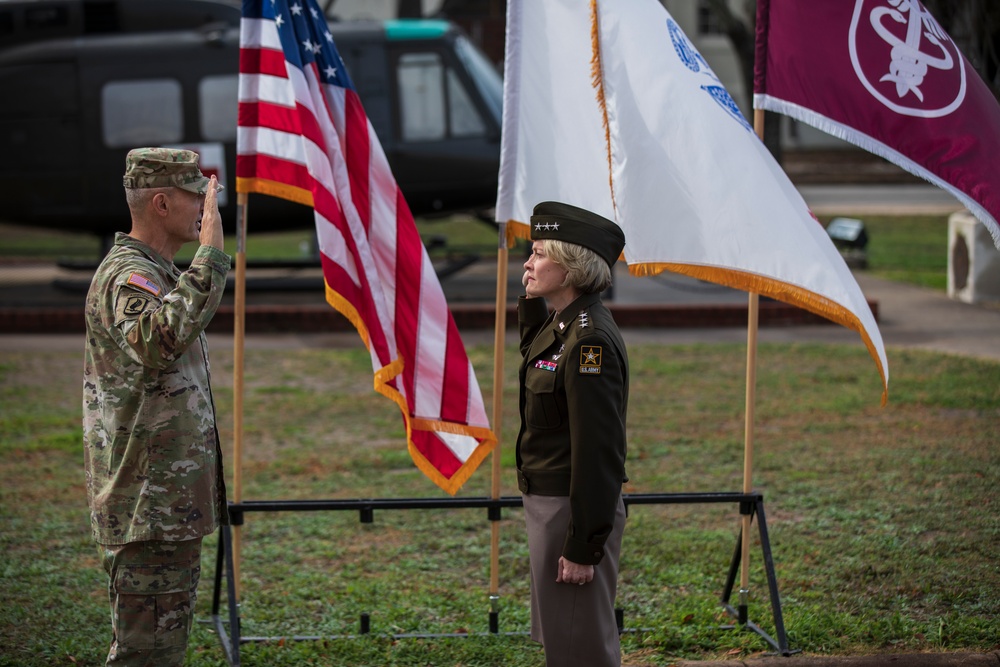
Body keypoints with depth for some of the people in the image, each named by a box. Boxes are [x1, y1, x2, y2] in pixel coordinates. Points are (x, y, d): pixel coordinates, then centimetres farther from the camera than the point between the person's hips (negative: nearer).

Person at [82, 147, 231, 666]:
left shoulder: (156, 273, 17)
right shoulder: (127, 277, -18)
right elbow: (157, 340, -41)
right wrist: (210, 256, -40)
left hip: (171, 502, 11)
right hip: (148, 505, -11)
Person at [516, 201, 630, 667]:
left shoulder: (590, 341, -21)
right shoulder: (561, 324, 7)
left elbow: (597, 450, -23)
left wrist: (583, 547, -22)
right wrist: (531, 298, 10)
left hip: (573, 511, -10)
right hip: (546, 502, 10)